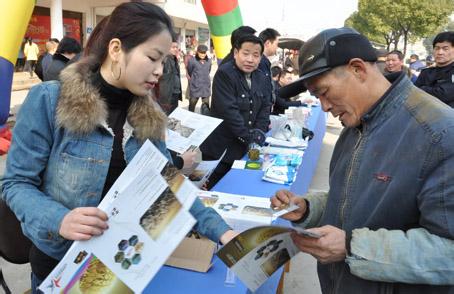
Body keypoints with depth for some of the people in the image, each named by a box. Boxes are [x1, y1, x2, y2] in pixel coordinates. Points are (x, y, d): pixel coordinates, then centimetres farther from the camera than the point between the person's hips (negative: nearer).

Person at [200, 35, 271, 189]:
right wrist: (249, 137, -19)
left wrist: (258, 132, -4)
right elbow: (229, 111, -22)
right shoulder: (224, 74, -15)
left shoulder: (261, 78, 8)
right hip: (221, 148, -6)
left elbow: (265, 106, 12)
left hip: (244, 148, 7)